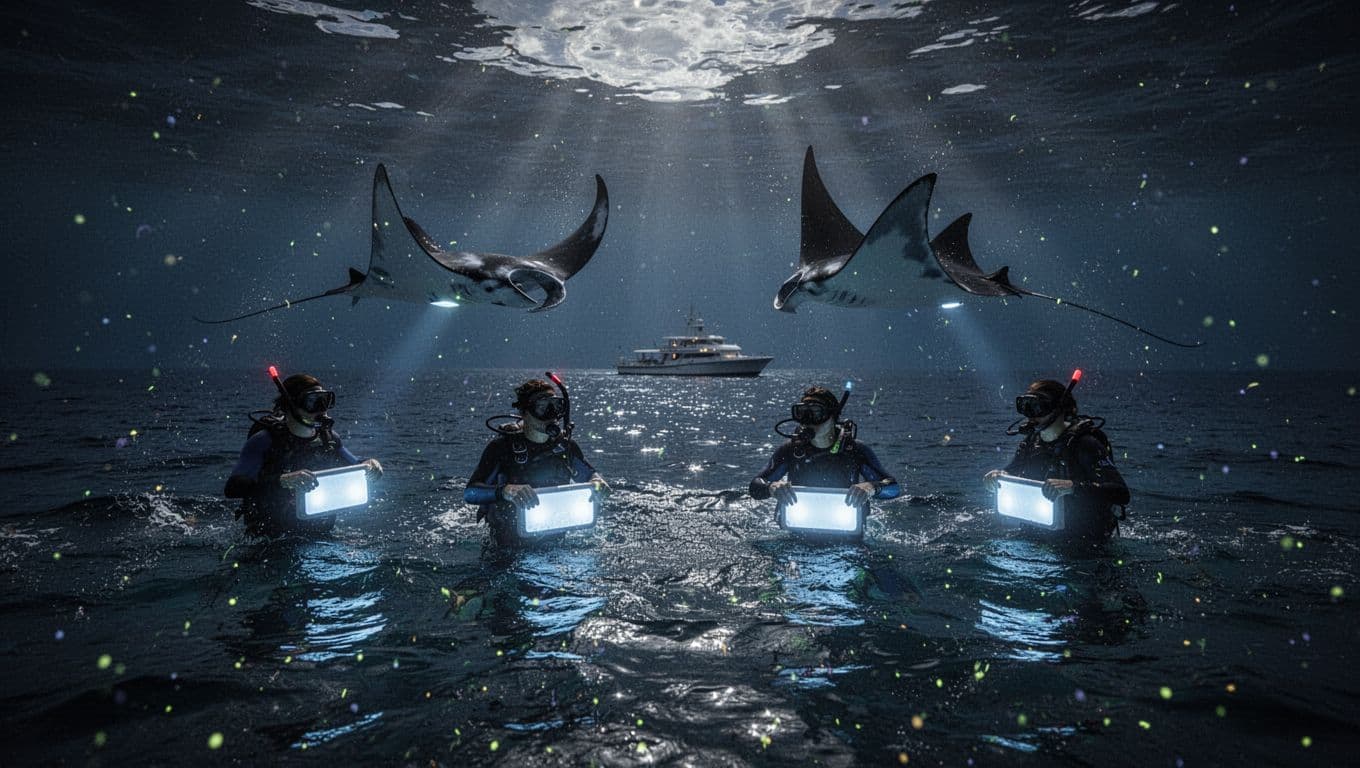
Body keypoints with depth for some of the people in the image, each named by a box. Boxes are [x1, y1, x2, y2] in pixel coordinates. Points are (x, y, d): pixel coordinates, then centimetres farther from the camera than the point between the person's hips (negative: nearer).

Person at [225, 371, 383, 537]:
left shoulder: (328, 439, 4)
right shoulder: (264, 440, -10)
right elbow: (232, 488, -21)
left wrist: (370, 465, -5)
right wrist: (282, 480, -36)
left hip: (319, 535, 4)